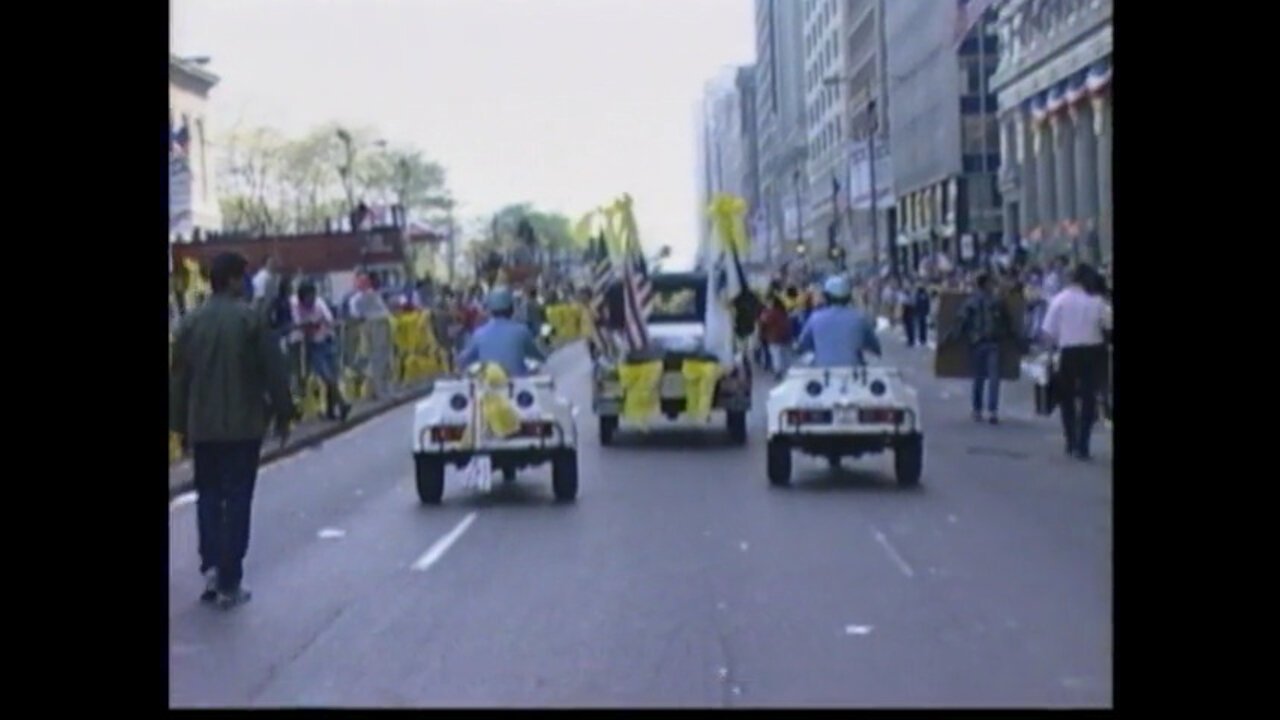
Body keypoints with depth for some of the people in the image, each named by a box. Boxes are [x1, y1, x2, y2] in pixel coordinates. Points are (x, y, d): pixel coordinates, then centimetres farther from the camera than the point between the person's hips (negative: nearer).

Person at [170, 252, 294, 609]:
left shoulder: (190, 322, 4)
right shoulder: (250, 318, -9)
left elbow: (178, 378, 8)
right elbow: (273, 370, -8)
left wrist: (180, 424, 16)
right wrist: (283, 412, 4)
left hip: (202, 428, 4)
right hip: (244, 425, -4)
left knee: (208, 497, 16)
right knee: (237, 501, 2)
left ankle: (211, 566, 2)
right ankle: (230, 583, 3)